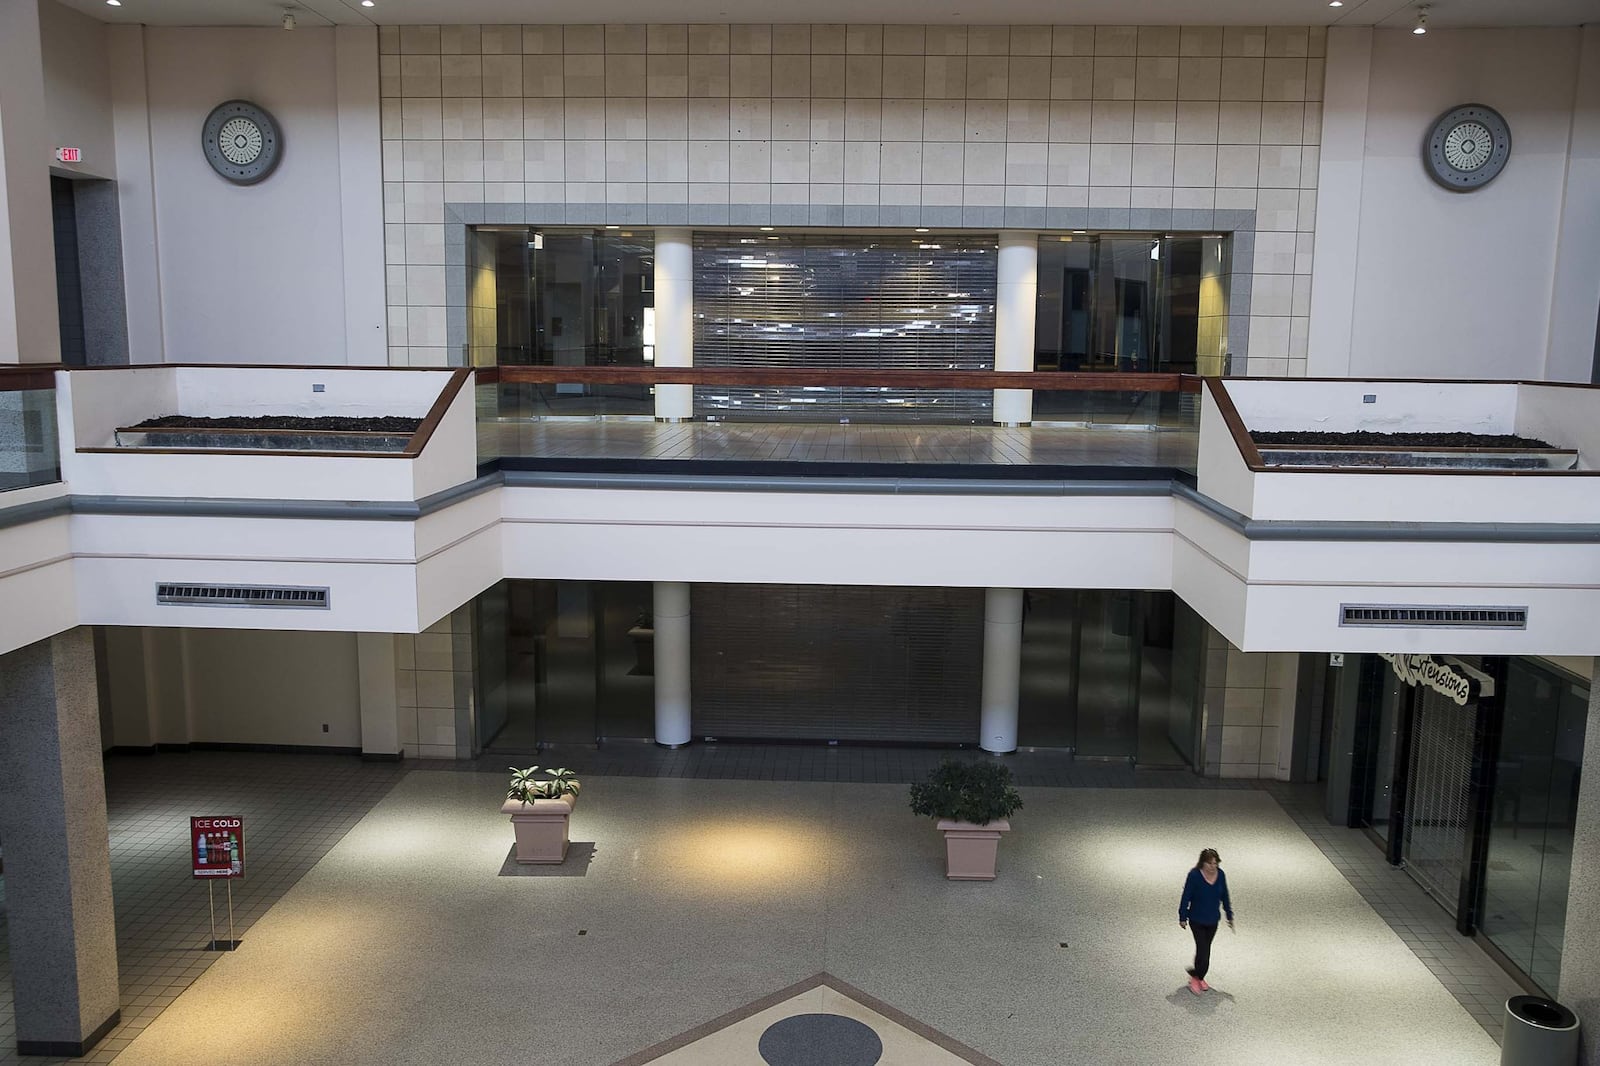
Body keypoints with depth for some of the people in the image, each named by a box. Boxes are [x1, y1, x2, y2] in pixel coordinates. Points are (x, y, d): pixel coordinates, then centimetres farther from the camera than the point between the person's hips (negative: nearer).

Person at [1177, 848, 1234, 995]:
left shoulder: (1220, 875, -7)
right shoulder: (1194, 875, -21)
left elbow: (1225, 897, 8)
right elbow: (1186, 897, -12)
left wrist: (1229, 916, 13)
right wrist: (1183, 917, -7)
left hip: (1213, 920, 5)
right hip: (1197, 920, -5)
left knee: (1206, 949, 15)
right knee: (1203, 949, -11)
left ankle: (1198, 977, 33)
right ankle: (1196, 977, 11)